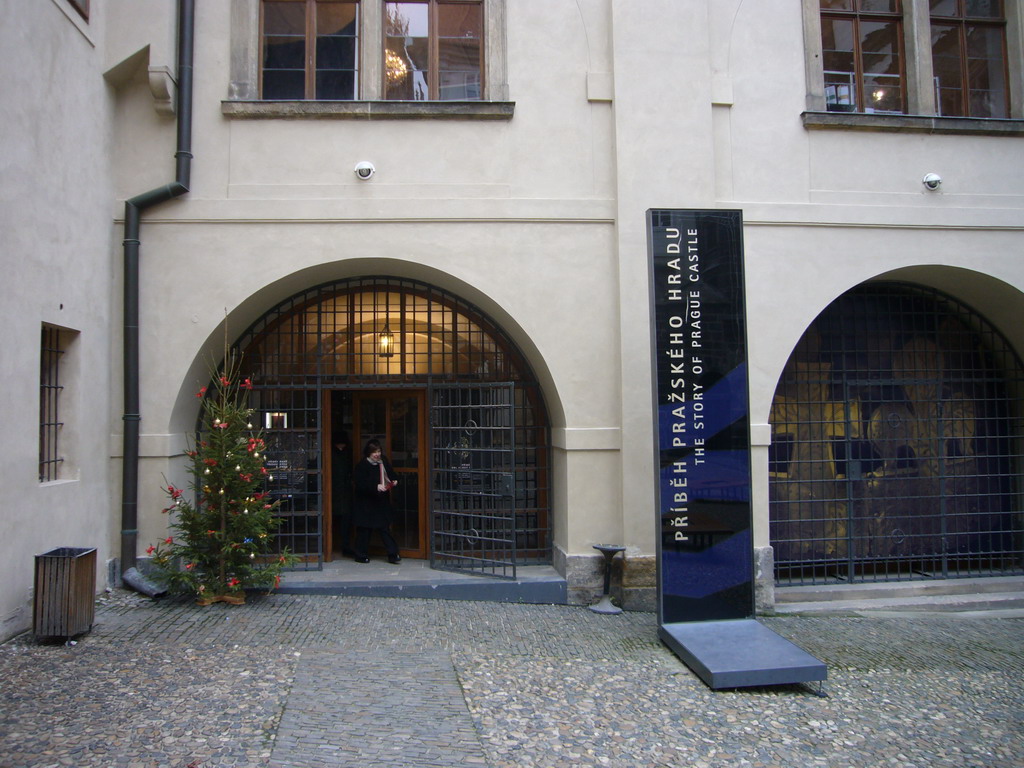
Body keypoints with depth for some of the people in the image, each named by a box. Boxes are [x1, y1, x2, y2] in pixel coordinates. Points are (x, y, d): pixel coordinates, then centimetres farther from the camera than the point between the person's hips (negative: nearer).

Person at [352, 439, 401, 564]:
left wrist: (394, 482, -4)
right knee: (364, 530, 4)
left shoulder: (384, 462, 6)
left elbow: (391, 475, 18)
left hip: (382, 502, 5)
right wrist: (376, 487, -28)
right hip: (366, 503, -4)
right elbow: (360, 483, -18)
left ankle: (393, 555, 6)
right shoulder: (362, 465, -11)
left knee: (384, 528, 5)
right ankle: (360, 555, 17)